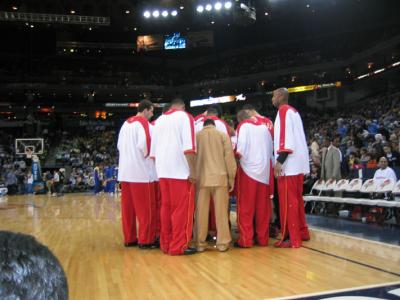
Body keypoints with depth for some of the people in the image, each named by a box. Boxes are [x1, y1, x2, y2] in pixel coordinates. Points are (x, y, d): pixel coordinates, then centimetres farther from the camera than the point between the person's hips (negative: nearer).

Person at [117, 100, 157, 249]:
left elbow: (119, 145, 17)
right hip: (140, 170, -7)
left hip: (124, 170, 8)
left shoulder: (125, 124, 16)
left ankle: (129, 238, 17)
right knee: (145, 207, -1)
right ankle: (145, 240, 3)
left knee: (128, 207, 10)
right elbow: (143, 144, -18)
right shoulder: (143, 122, -7)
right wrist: (147, 155, -1)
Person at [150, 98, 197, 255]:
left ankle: (165, 244, 18)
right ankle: (178, 246, 1)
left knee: (166, 207, 12)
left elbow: (153, 149, 17)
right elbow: (188, 147, -13)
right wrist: (193, 171, -13)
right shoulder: (185, 116, -2)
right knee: (182, 208, -1)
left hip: (162, 171, 6)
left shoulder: (159, 120, 17)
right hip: (181, 170, -6)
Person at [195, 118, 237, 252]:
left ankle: (200, 243, 9)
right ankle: (222, 243, 7)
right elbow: (229, 157, 2)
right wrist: (231, 178, 7)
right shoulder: (223, 135, 7)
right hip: (220, 177, -1)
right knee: (221, 211, 4)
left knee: (201, 212, 6)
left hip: (201, 178, 1)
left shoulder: (197, 136, 10)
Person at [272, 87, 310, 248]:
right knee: (296, 199, 15)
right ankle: (302, 232, 23)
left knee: (287, 200, -7)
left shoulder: (284, 110, -6)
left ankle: (292, 238, -5)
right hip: (298, 162, 10)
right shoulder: (294, 111, 21)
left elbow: (286, 136, -17)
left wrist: (280, 160, -21)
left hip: (289, 163, -10)